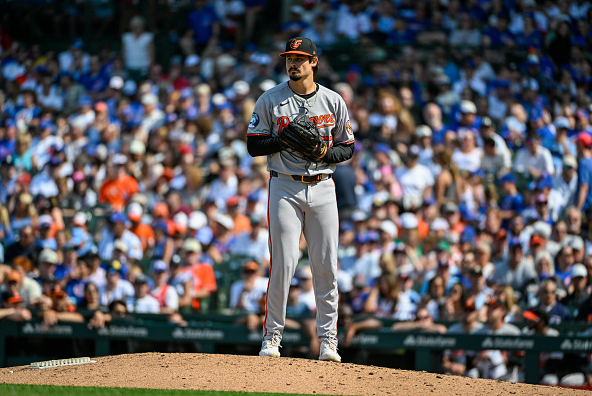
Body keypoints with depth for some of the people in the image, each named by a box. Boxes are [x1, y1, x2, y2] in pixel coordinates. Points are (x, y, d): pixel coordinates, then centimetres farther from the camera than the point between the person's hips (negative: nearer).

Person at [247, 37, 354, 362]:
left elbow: (348, 148, 11)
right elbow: (254, 145, 1)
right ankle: (272, 335, 1)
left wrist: (323, 152, -10)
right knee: (283, 262, -7)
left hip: (322, 187, 2)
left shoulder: (333, 101, 8)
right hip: (285, 188, -2)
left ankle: (328, 340, 4)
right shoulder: (270, 100, 3)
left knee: (326, 265, -1)